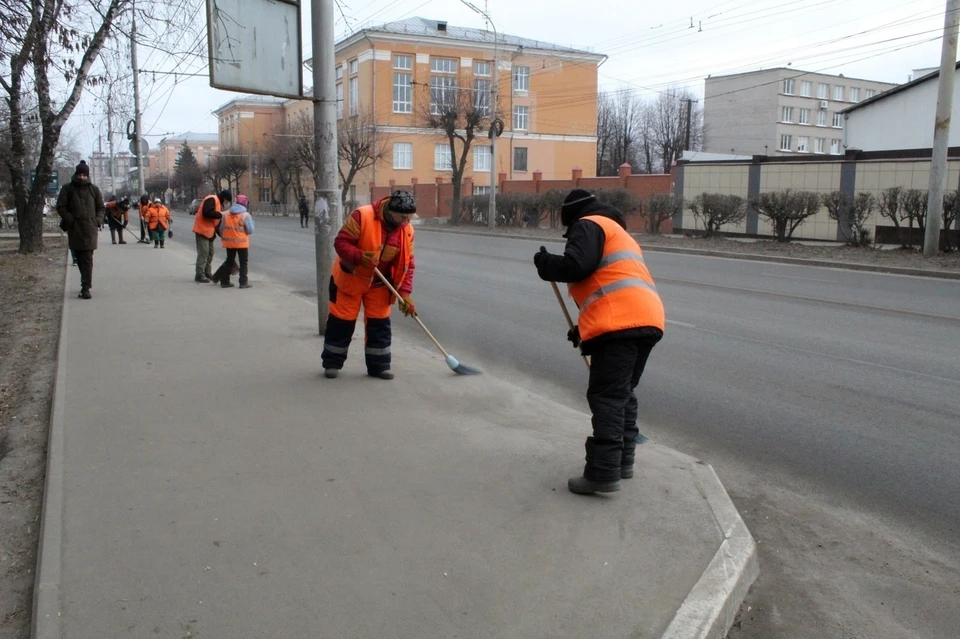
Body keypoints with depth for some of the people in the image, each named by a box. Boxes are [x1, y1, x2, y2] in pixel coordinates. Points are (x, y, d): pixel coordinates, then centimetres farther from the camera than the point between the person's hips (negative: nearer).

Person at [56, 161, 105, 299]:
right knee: (79, 258, 8)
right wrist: (70, 220, -5)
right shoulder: (67, 189, 5)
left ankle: (86, 287, -12)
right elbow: (60, 207, 5)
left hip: (90, 228, -1)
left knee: (87, 259, -10)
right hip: (74, 228, 1)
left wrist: (98, 220, 0)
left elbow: (101, 208, 15)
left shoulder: (93, 189, 9)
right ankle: (86, 284, 21)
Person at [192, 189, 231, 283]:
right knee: (203, 253, -11)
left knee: (210, 253, 14)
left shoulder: (218, 202, 18)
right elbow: (207, 212, -30)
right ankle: (200, 275, -9)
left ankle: (207, 273, 23)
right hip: (203, 229, -10)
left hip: (209, 231, 10)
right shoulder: (212, 200, -14)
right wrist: (220, 215, -24)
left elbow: (216, 219, 17)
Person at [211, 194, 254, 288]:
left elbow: (221, 229, 10)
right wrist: (252, 222, 6)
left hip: (229, 242, 5)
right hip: (242, 243, -5)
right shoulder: (246, 215, -12)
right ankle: (243, 282, 3)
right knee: (243, 263, 5)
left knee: (229, 261, 17)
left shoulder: (226, 214, 5)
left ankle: (225, 281, 19)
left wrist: (223, 238, 23)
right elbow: (250, 230, -12)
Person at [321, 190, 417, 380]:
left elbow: (407, 263, -6)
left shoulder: (407, 230, -9)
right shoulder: (362, 216, -24)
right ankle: (332, 363, 18)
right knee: (341, 321, 4)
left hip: (379, 284, 4)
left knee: (379, 324, 4)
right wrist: (359, 257, -37)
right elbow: (340, 242, -20)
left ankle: (379, 365, 16)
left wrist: (404, 293, -13)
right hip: (350, 278, -4)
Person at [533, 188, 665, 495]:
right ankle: (622, 460, 26)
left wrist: (545, 263, 6)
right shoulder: (618, 232, 34)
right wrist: (585, 328, 34)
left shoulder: (589, 226, 4)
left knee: (606, 397, -8)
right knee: (623, 392, 19)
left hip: (620, 324, -10)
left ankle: (603, 473, -9)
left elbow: (576, 266, -14)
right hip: (647, 319, 10)